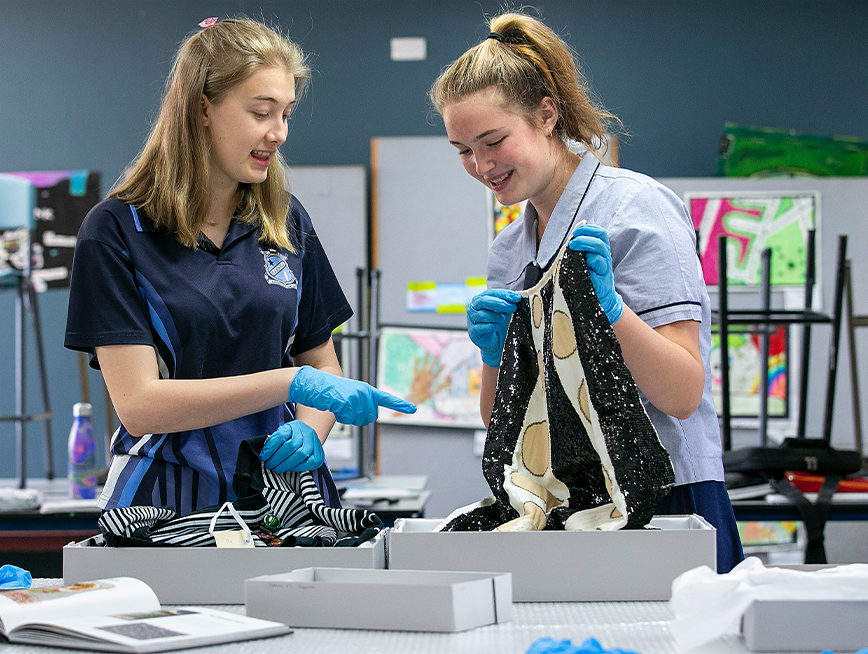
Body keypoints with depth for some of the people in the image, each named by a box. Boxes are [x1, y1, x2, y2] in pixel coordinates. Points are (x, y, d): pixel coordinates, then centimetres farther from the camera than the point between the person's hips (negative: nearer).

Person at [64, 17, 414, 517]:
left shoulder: (287, 222, 11)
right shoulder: (116, 230, -3)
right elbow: (139, 404, -11)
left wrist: (310, 430, -5)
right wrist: (292, 382, -17)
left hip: (287, 491, 3)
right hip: (169, 502, -3)